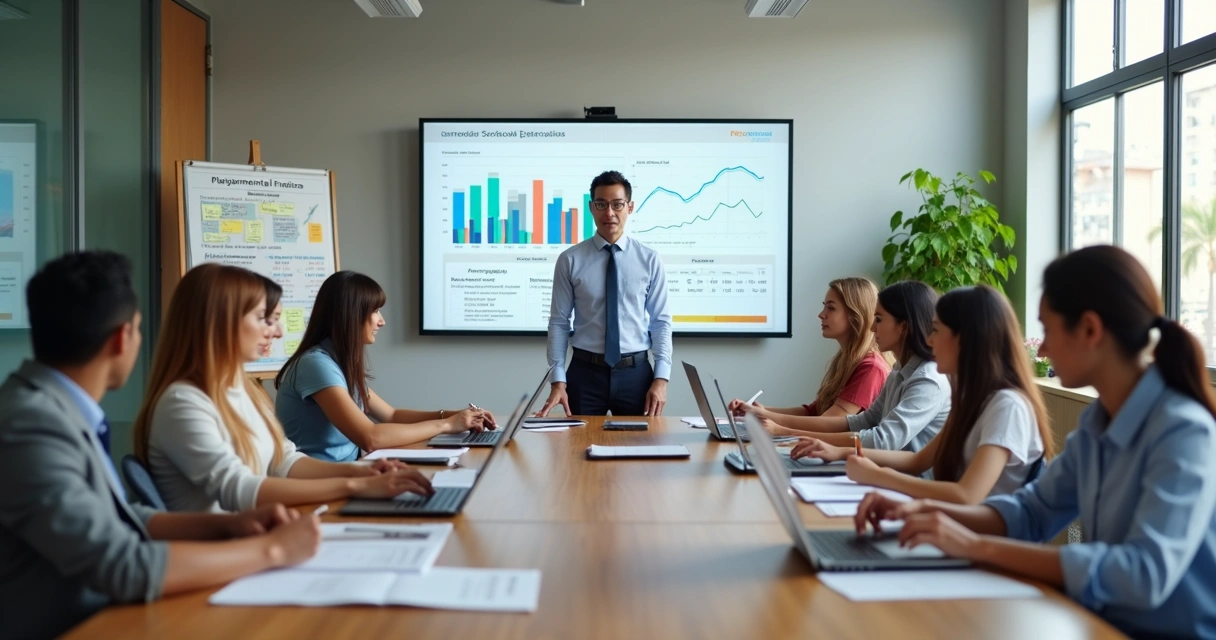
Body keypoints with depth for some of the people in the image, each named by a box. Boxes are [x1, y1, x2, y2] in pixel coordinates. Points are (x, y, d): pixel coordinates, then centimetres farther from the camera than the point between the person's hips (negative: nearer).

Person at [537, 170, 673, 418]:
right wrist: (558, 380, -7)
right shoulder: (570, 260, -2)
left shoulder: (649, 259, 0)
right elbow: (558, 322, 0)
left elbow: (661, 321, 1)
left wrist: (661, 378, -8)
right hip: (585, 373, 0)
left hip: (635, 372, 1)